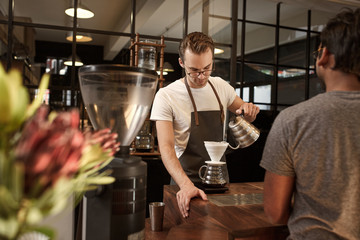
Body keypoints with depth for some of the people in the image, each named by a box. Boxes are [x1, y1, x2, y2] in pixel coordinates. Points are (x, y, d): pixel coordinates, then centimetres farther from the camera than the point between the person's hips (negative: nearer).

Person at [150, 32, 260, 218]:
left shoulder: (220, 86, 3)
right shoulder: (166, 96, -13)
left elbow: (246, 115, 17)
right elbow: (166, 147, -21)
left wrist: (249, 110, -7)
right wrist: (186, 185, -35)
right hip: (186, 183, -4)